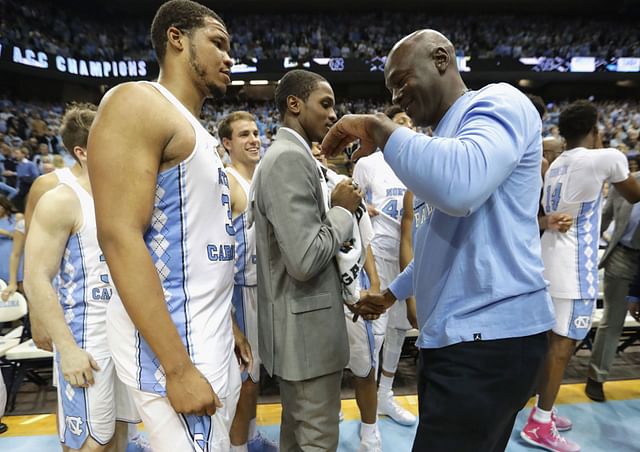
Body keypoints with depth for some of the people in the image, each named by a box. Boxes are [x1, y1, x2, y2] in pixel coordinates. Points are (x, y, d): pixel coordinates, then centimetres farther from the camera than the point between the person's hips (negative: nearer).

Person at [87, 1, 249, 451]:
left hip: (210, 335, 9)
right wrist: (178, 367, -22)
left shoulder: (200, 133, 16)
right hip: (172, 342, -9)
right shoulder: (137, 104, -12)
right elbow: (120, 238, -21)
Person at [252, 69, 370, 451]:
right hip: (306, 325, -10)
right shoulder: (291, 157, -20)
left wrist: (333, 209, 9)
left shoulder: (288, 155, 13)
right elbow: (305, 260, -28)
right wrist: (343, 210, -14)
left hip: (297, 323, 11)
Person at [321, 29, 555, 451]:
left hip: (489, 335, -10)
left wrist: (378, 128, -19)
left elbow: (459, 184, -32)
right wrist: (393, 292, 29)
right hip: (456, 335, 10)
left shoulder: (497, 102, -8)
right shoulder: (447, 135, 21)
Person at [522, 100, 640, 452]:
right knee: (563, 342, -3)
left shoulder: (555, 166, 13)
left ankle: (542, 411, 25)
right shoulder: (606, 158, -7)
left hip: (551, 258, 8)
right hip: (574, 264, -8)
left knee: (552, 338, 15)